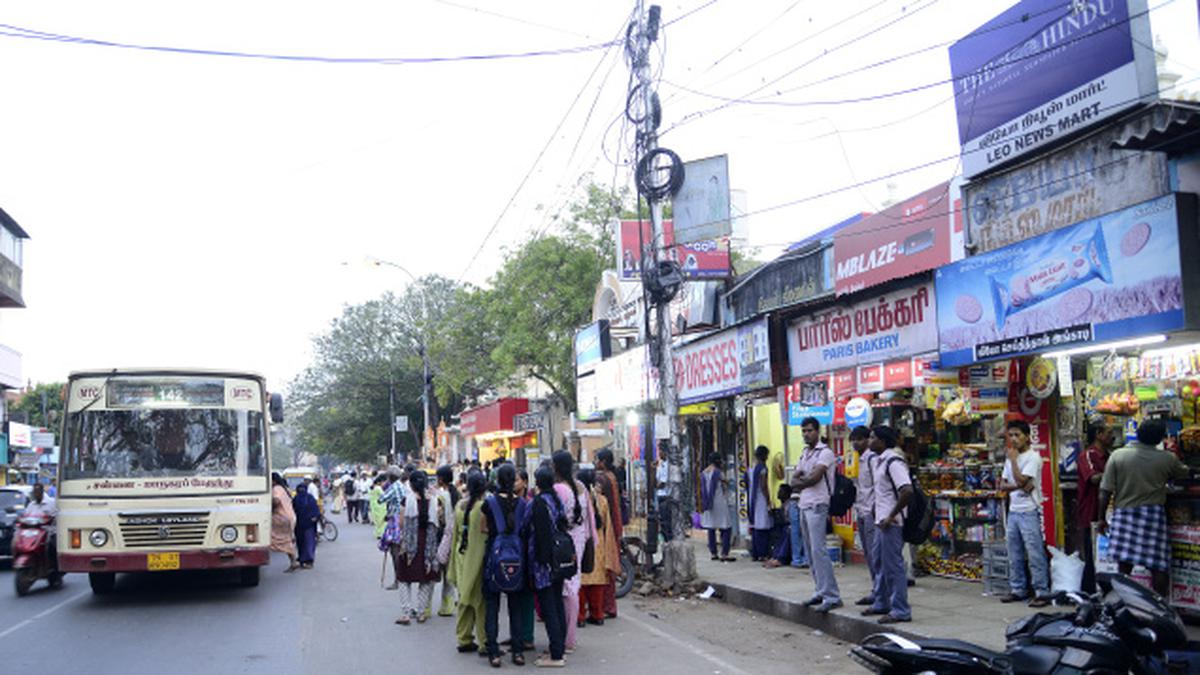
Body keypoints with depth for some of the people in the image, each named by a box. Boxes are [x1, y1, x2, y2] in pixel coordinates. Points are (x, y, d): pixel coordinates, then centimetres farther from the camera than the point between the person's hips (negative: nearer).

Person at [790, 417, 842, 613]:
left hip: (817, 506, -9)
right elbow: (794, 480, 11)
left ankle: (831, 596, -15)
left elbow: (815, 478, -18)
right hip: (804, 506, 9)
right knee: (810, 552, 10)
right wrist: (805, 480, -9)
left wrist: (799, 482, 0)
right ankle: (821, 591, 17)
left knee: (818, 550, -15)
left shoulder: (825, 452, -9)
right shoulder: (805, 453, 18)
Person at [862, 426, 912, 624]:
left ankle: (900, 610, 3)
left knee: (893, 565, -4)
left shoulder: (893, 461, -18)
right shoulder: (877, 461, 12)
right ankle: (881, 603, 31)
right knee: (880, 563, 18)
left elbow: (907, 491, -28)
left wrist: (892, 516, -21)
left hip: (891, 523, -10)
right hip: (881, 520, 10)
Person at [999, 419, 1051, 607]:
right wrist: (1019, 486, -9)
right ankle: (1018, 590, 21)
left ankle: (1042, 593, -2)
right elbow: (1003, 485, 9)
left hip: (1029, 511, -8)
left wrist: (1013, 459, -10)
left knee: (1035, 554, -7)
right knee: (1014, 555, 12)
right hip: (1013, 510, 8)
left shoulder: (1033, 457, -9)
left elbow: (1021, 480, -20)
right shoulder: (1010, 458, 15)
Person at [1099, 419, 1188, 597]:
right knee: (1159, 567, 6)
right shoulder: (1166, 459, -2)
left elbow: (1105, 491, -4)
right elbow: (1184, 473, 20)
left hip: (1124, 514, 1)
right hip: (1153, 514, -1)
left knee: (1124, 564, 6)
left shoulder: (1117, 455, -2)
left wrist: (1102, 518, 4)